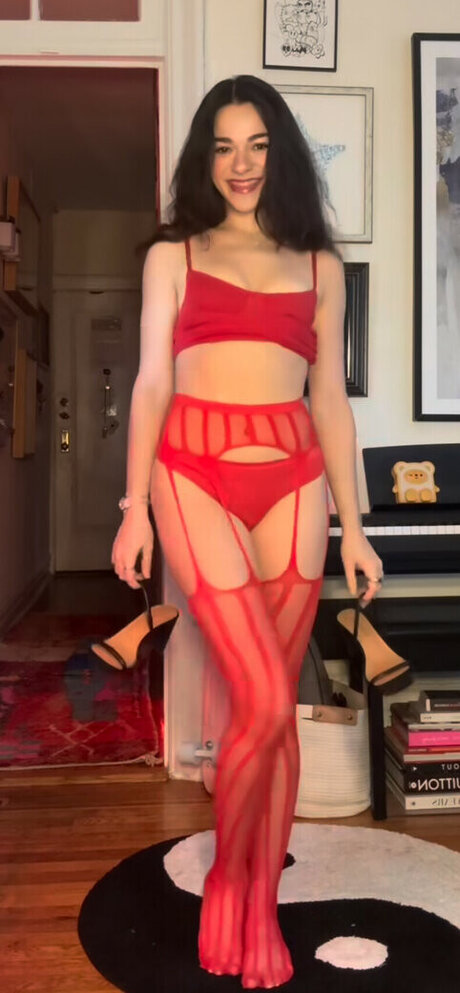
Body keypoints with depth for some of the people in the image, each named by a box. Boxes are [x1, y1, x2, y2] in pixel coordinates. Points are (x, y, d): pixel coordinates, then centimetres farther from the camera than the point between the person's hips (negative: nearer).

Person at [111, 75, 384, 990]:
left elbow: (331, 400, 13)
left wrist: (352, 525, 9)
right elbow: (152, 383, 5)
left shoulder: (319, 266, 17)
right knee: (264, 699, -10)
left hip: (292, 481, 2)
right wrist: (135, 505, -4)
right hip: (196, 473, -2)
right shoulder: (173, 255, 13)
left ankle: (259, 910, 22)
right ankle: (227, 880, 18)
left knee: (274, 705, 5)